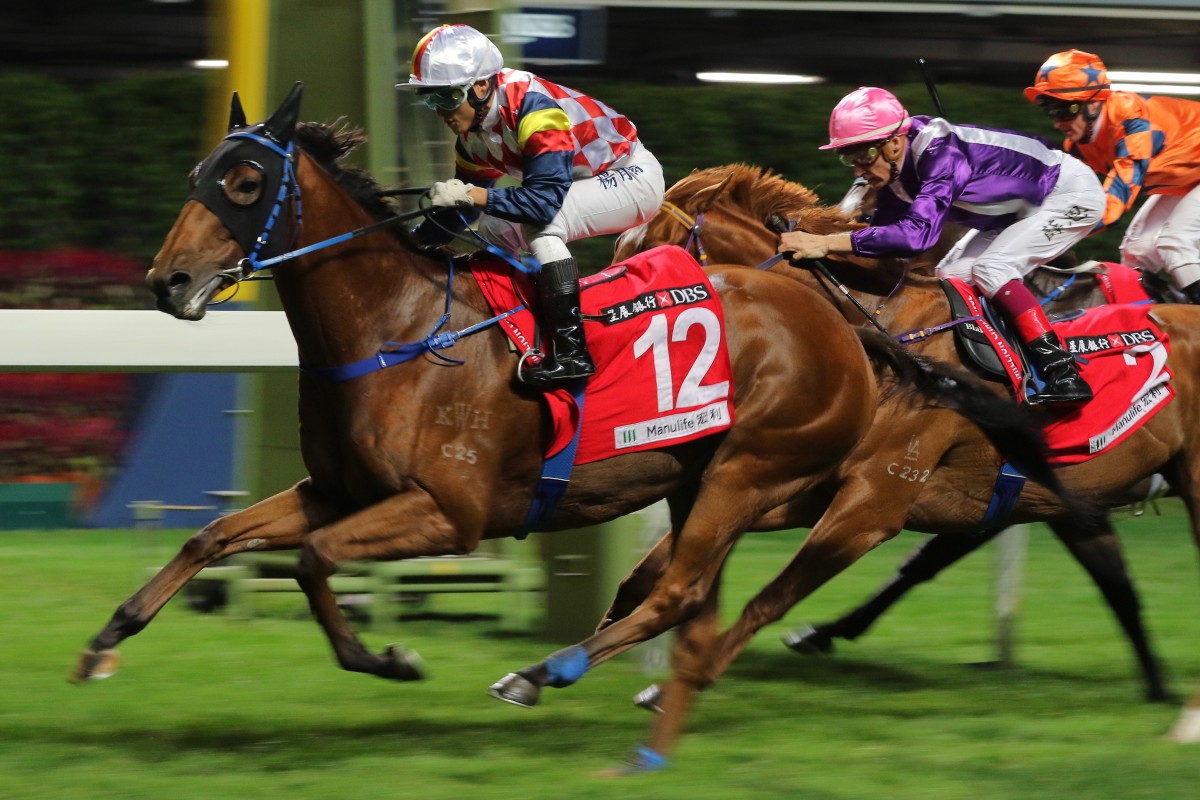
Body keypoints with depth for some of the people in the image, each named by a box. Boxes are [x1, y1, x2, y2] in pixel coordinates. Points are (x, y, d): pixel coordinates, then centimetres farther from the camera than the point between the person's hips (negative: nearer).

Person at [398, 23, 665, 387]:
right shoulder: (472, 131, -2)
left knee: (541, 222, -30)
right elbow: (462, 208, 10)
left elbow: (546, 199, -38)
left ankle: (572, 351, -31)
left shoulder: (532, 106, -31)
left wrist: (474, 195, -41)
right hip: (586, 183, 10)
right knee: (492, 229, 10)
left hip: (634, 176, -10)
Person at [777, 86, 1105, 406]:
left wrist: (826, 244, -49)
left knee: (991, 269, -24)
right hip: (1020, 208, 10)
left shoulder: (942, 154, -36)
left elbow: (917, 232, -47)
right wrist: (810, 241, -15)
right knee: (950, 275, 2)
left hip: (1072, 195, -10)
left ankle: (1064, 374, -28)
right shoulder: (894, 170, -8)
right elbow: (884, 230, 0)